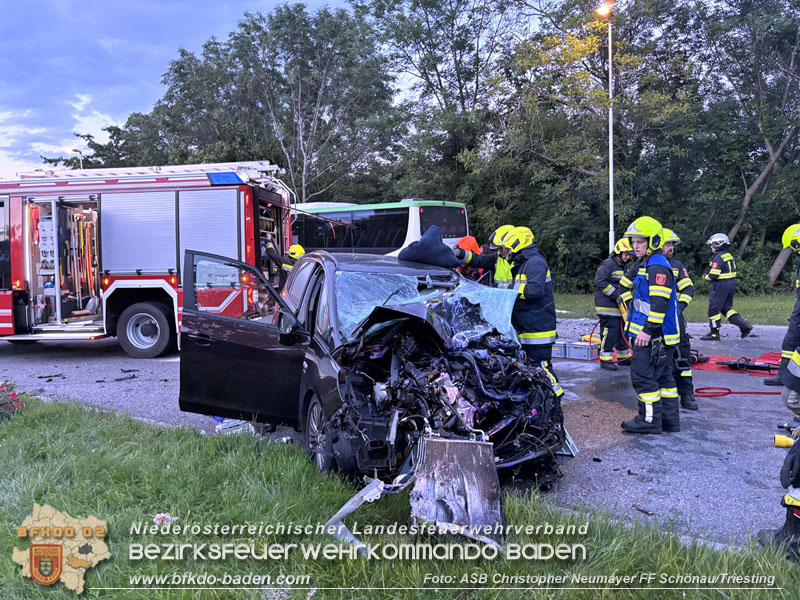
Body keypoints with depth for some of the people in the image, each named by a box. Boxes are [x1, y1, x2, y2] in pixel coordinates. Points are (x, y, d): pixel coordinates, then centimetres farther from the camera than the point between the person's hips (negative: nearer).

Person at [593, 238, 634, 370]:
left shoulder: (621, 266, 19)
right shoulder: (608, 264, -13)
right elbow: (599, 281, -22)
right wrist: (615, 295, -20)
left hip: (618, 306, 10)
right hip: (607, 306, -10)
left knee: (622, 331, 15)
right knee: (610, 331, -10)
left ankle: (624, 357, 27)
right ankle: (605, 360, -3)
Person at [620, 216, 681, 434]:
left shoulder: (658, 267, -15)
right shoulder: (647, 265, 18)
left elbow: (659, 303, -23)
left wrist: (648, 330, -24)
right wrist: (643, 329, 28)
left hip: (653, 335, -11)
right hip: (655, 334, 11)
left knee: (643, 375, -7)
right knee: (663, 376, 14)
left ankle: (650, 420, 0)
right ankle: (669, 419, 22)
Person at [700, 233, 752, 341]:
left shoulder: (718, 257, -17)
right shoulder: (729, 255, 13)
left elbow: (713, 275, -23)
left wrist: (706, 277, -1)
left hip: (721, 286, -9)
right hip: (731, 284, 9)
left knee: (714, 309, 0)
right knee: (727, 308, 17)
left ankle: (714, 334, 5)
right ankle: (744, 325, 8)